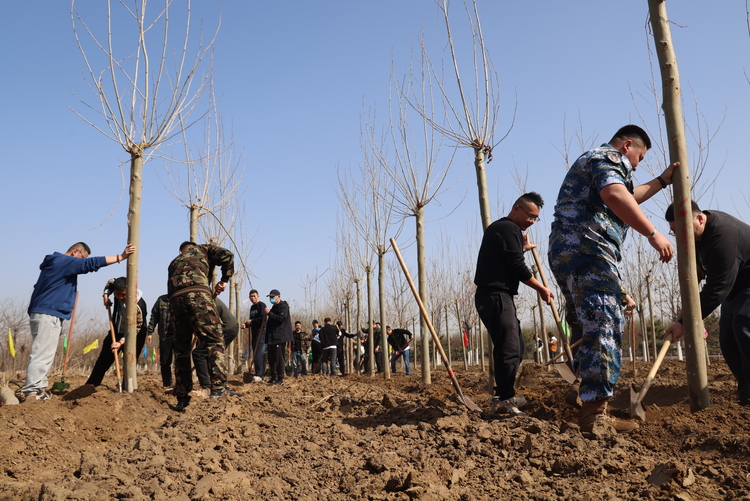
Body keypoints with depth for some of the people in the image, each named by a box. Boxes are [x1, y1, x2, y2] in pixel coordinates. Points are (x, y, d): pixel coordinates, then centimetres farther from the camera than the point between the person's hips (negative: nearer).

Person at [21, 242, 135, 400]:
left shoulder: (57, 262, 22)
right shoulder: (65, 261, -7)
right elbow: (91, 263, -17)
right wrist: (120, 257, -18)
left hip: (42, 314, 10)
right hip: (48, 315, -10)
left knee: (43, 354, 11)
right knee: (42, 354, -11)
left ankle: (38, 388, 13)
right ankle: (32, 390, -12)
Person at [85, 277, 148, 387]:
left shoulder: (139, 305, -35)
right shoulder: (117, 287, -18)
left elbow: (135, 329, -33)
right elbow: (109, 283, 8)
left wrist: (121, 342, -44)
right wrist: (106, 296, -8)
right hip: (117, 330, 6)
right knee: (104, 357, 9)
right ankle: (91, 384, 17)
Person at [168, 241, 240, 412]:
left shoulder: (174, 262, 38)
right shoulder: (203, 249, 27)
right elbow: (227, 256, 6)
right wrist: (224, 280, 19)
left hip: (175, 299, 5)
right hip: (198, 294, -4)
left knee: (181, 349, 10)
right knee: (214, 340, -6)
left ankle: (182, 398, 11)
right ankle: (218, 386, -21)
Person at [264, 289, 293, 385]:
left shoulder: (283, 306, -7)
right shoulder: (274, 307, 23)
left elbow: (281, 318, -22)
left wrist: (269, 313, -21)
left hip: (280, 337, -10)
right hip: (272, 338, 10)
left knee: (279, 359, -9)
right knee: (271, 359, 11)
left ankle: (280, 379, -6)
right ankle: (273, 378, 17)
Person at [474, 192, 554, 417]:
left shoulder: (499, 227, 21)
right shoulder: (509, 229, -11)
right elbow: (518, 268, -16)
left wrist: (523, 248, 29)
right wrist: (542, 289, -5)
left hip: (495, 297, 11)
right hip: (496, 297, -11)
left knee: (516, 346, 15)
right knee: (509, 348, -11)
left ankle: (503, 396, 20)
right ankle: (504, 400, -7)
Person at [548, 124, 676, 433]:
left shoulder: (594, 160, 34)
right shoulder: (608, 157, 0)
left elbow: (627, 198, 48)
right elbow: (615, 195, -23)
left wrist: (662, 181, 50)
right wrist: (652, 233, -25)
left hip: (566, 254, 11)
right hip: (588, 251, -11)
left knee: (587, 328, 13)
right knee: (604, 328, -15)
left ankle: (588, 401, 19)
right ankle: (595, 414, -18)